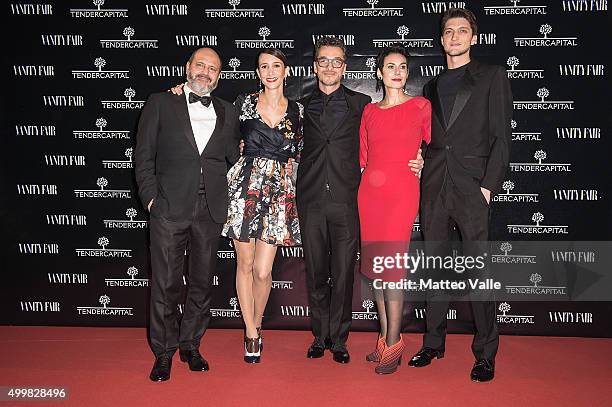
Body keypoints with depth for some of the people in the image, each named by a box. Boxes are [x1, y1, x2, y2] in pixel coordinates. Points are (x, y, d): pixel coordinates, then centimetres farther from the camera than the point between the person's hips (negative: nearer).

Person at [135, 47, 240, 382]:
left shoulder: (226, 112, 15)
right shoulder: (160, 103, 7)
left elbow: (234, 157, 16)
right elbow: (144, 156, 3)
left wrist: (228, 197, 5)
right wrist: (151, 197, -6)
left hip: (211, 209, 3)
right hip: (169, 206, -3)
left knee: (202, 282, 10)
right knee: (165, 284, 1)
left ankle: (190, 345, 26)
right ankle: (164, 352, 17)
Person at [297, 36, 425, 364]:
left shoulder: (361, 104, 9)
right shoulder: (301, 106, 13)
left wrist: (414, 162, -2)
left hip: (345, 199, -1)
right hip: (311, 199, 2)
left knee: (343, 272, 2)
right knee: (315, 271, 8)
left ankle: (338, 339, 16)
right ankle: (320, 336, 22)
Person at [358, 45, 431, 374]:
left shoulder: (421, 106, 3)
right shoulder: (369, 111, 13)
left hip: (401, 193, -4)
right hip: (369, 191, 4)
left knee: (391, 266, -8)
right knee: (375, 265, 7)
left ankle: (393, 343, 4)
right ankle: (384, 337, 19)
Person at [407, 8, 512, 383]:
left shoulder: (492, 76, 6)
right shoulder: (433, 86, 19)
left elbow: (502, 137, -1)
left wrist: (488, 185, -10)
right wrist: (422, 173, 4)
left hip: (472, 190, -4)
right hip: (434, 189, 5)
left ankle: (486, 353, 10)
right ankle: (434, 343, 22)